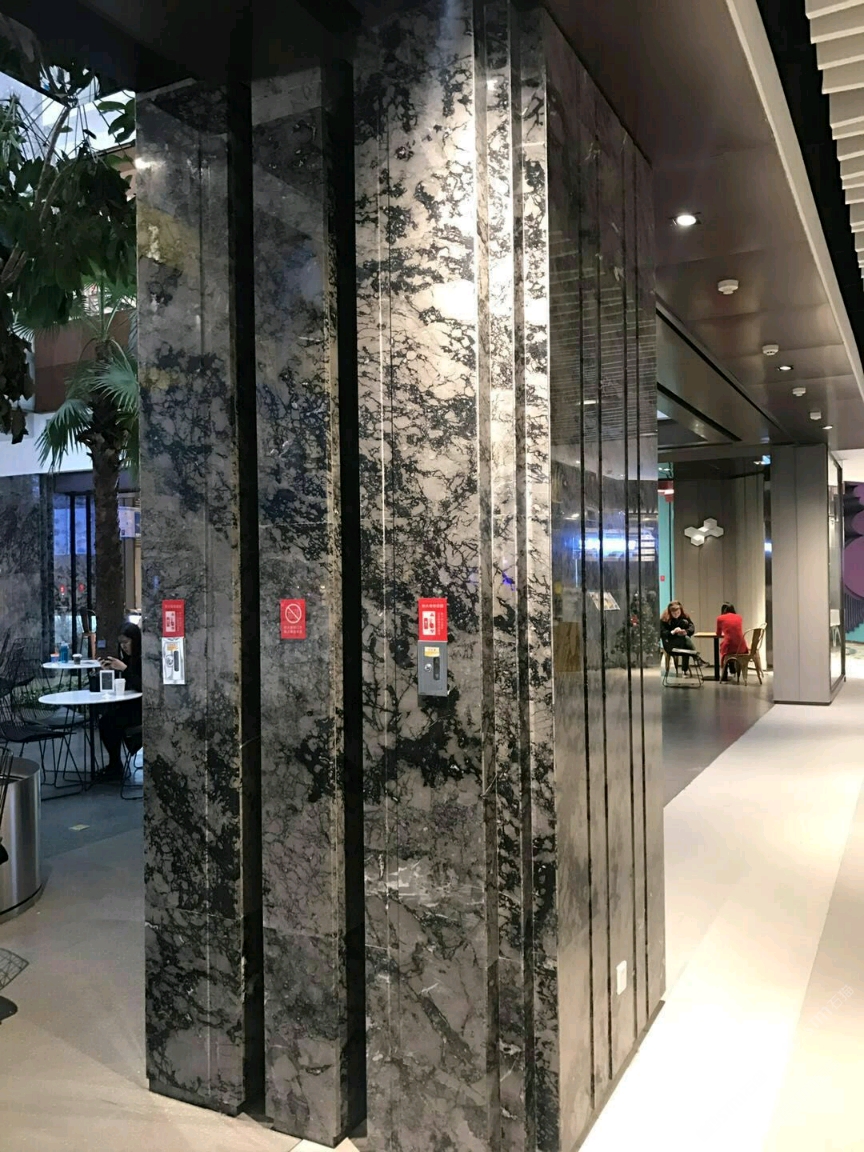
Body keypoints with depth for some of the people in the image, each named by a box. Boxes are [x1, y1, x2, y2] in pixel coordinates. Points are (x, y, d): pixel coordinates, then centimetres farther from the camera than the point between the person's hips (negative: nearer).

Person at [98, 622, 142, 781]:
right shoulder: (127, 657, 12)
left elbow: (142, 686, -21)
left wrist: (124, 668, -23)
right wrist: (109, 670, -2)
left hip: (141, 707, -7)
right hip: (128, 704, 7)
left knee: (110, 721, -23)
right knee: (105, 719, -18)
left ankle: (115, 768, -7)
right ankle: (114, 766, -9)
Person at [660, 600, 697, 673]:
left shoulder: (685, 617, 4)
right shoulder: (664, 619, -7)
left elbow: (692, 627, -7)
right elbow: (661, 633, -12)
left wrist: (686, 631, -29)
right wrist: (672, 632, -29)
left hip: (683, 642, 4)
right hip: (669, 643, -4)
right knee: (685, 639, -29)